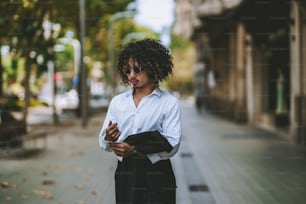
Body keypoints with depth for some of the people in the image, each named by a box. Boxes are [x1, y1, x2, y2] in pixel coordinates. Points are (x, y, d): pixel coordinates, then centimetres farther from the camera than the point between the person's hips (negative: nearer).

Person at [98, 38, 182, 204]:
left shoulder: (169, 102, -3)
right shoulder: (117, 102, 9)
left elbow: (172, 145, -12)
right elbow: (103, 143, 9)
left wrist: (135, 150, -19)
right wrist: (109, 139, -14)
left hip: (157, 174, -3)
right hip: (125, 173, 3)